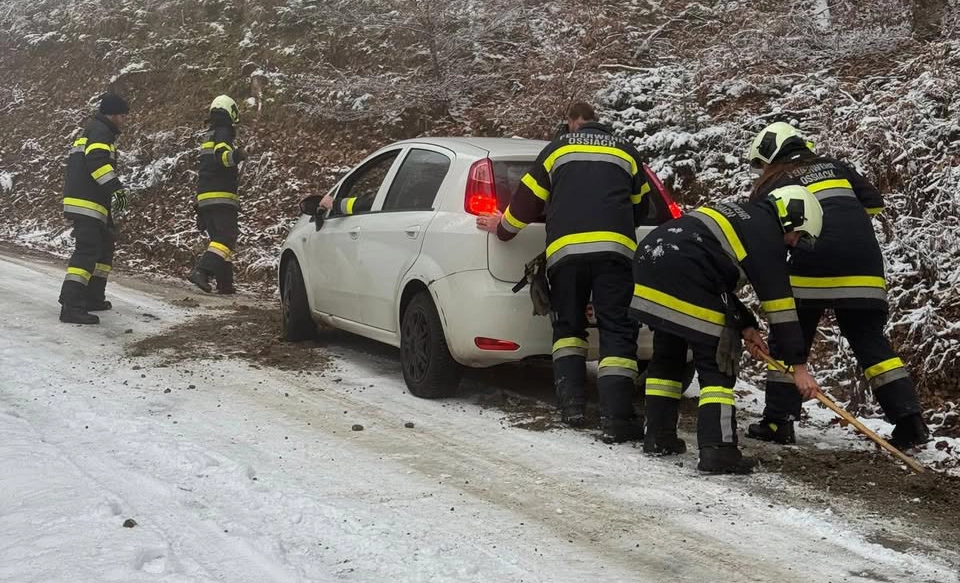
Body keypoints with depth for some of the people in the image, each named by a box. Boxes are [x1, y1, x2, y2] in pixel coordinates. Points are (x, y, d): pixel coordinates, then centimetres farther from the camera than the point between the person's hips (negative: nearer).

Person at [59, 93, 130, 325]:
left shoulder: (91, 131, 26)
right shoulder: (100, 130, -8)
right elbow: (97, 160, -25)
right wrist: (115, 187, -31)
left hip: (94, 204, 11)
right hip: (87, 204, -11)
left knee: (104, 248, 20)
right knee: (87, 251, -17)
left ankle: (93, 297, 25)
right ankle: (71, 306, -23)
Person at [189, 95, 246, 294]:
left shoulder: (208, 136, 24)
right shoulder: (223, 133, -4)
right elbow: (221, 154, -27)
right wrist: (234, 155, -49)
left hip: (205, 198, 9)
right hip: (222, 197, -9)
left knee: (218, 238, 13)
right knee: (226, 239, -15)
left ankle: (225, 283, 10)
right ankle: (201, 271, -32)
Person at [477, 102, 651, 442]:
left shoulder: (559, 149, 18)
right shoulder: (626, 152, 22)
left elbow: (528, 198, 17)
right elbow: (640, 207, 28)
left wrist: (503, 228, 33)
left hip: (565, 249, 1)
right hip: (614, 249, 0)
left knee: (568, 326, 18)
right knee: (617, 331, -2)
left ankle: (571, 403, 4)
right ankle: (616, 418, -14)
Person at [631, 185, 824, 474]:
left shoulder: (740, 215, 29)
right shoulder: (766, 233, 3)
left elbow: (720, 280, 31)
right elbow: (779, 302, -1)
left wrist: (745, 326, 23)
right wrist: (798, 366, 2)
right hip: (684, 274, -9)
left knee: (667, 353, 22)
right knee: (717, 363, -1)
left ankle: (659, 436, 26)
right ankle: (718, 450, -7)